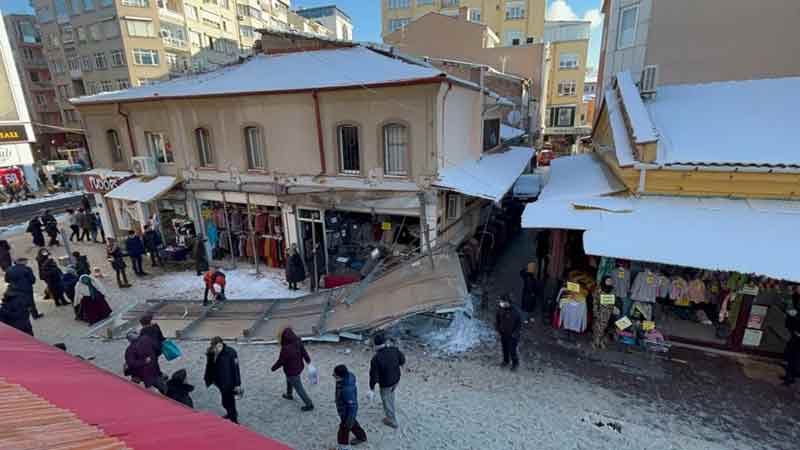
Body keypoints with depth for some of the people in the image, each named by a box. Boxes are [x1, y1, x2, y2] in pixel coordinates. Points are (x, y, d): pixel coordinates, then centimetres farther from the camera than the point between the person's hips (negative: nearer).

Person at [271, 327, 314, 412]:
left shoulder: (286, 349, -40)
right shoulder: (297, 341, -19)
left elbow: (280, 362, -23)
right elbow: (304, 352, -3)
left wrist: (273, 368, -2)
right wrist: (308, 360, 14)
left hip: (292, 372, -7)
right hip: (299, 367, 7)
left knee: (299, 389, 14)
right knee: (289, 380, 35)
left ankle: (309, 405, 31)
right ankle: (289, 395, 61)